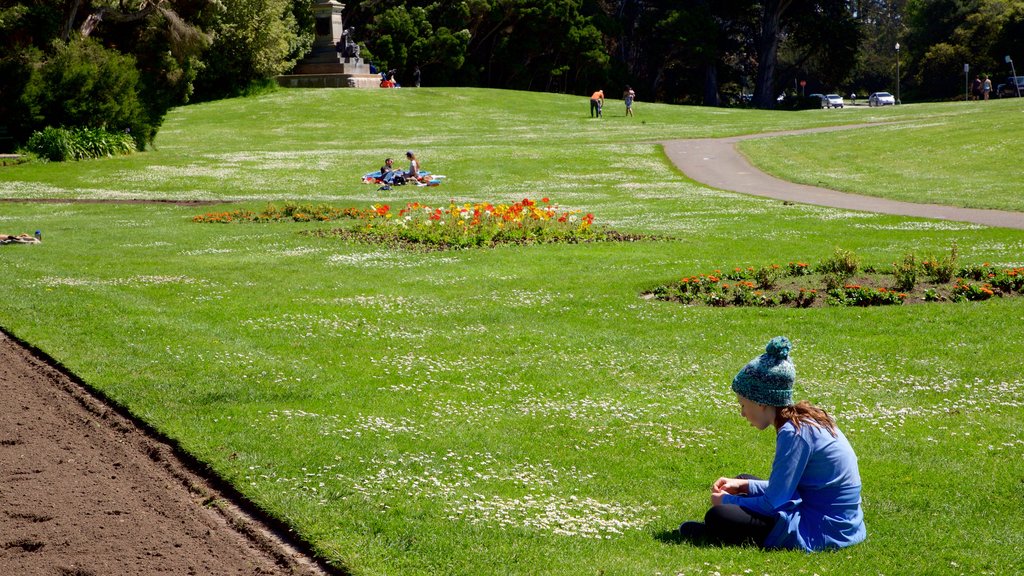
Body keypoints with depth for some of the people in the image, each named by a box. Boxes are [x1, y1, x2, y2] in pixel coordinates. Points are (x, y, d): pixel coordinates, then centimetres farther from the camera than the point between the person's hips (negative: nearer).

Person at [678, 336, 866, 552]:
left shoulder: (794, 433, -21)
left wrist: (727, 501, -2)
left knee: (718, 517, -18)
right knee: (743, 482, 27)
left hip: (824, 533, -10)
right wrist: (744, 486, 11)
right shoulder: (807, 419, 8)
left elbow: (773, 504, -17)